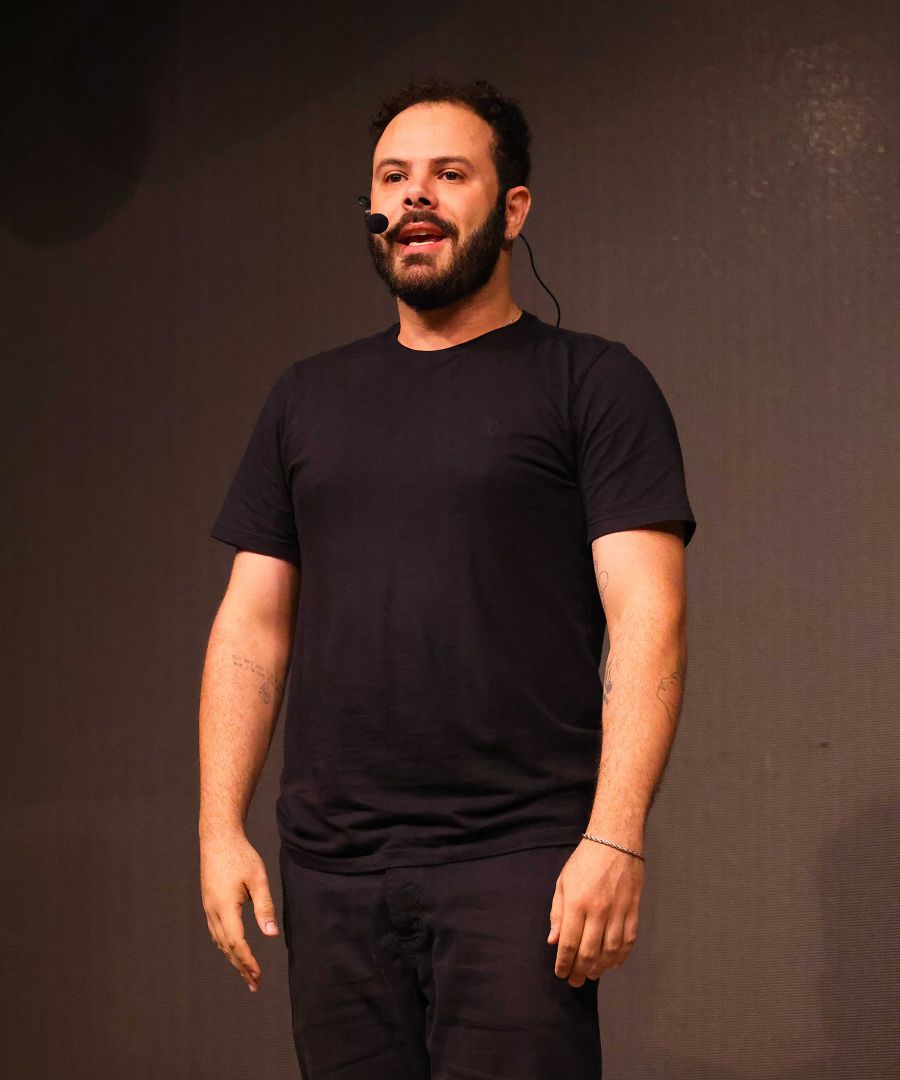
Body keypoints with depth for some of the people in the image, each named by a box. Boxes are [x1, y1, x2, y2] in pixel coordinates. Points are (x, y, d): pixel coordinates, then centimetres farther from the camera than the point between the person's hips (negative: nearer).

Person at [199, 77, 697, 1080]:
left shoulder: (592, 383, 3)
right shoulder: (307, 396, 17)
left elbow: (647, 617, -6)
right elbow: (252, 624, 15)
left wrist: (615, 840, -16)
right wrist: (220, 828, 5)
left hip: (518, 864, -4)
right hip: (330, 870, 4)